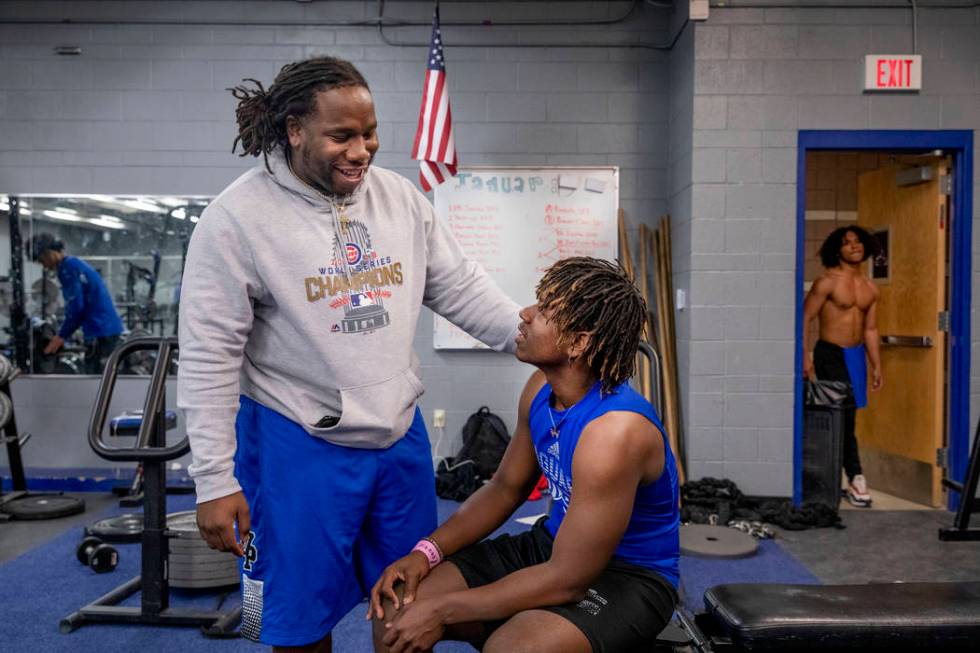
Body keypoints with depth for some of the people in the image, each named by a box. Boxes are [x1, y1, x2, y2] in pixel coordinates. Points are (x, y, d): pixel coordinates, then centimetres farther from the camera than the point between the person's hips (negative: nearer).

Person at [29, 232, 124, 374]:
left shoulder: (67, 268, -9)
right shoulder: (76, 263, 21)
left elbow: (75, 307, -15)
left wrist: (61, 337, -4)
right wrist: (63, 335, 19)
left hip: (100, 332, -10)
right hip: (109, 328, 10)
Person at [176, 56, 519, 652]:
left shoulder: (400, 196, 2)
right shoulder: (238, 217, -12)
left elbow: (461, 288, 6)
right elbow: (210, 357, -12)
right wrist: (215, 481, -12)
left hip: (402, 436, 5)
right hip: (298, 448, -4)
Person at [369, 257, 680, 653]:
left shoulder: (615, 430, -30)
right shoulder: (541, 388, -5)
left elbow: (569, 578, -27)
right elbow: (505, 489, 8)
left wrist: (442, 610, -22)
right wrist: (427, 551, -6)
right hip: (553, 547, 7)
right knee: (394, 607, -5)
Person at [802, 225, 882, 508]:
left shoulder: (870, 288, 11)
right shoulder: (827, 282, -8)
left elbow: (870, 329, 16)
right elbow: (804, 318, -10)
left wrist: (877, 365, 12)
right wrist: (804, 357, -17)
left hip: (857, 355, 6)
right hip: (830, 354, -6)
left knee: (845, 417, 9)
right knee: (843, 417, -8)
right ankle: (855, 477, -1)